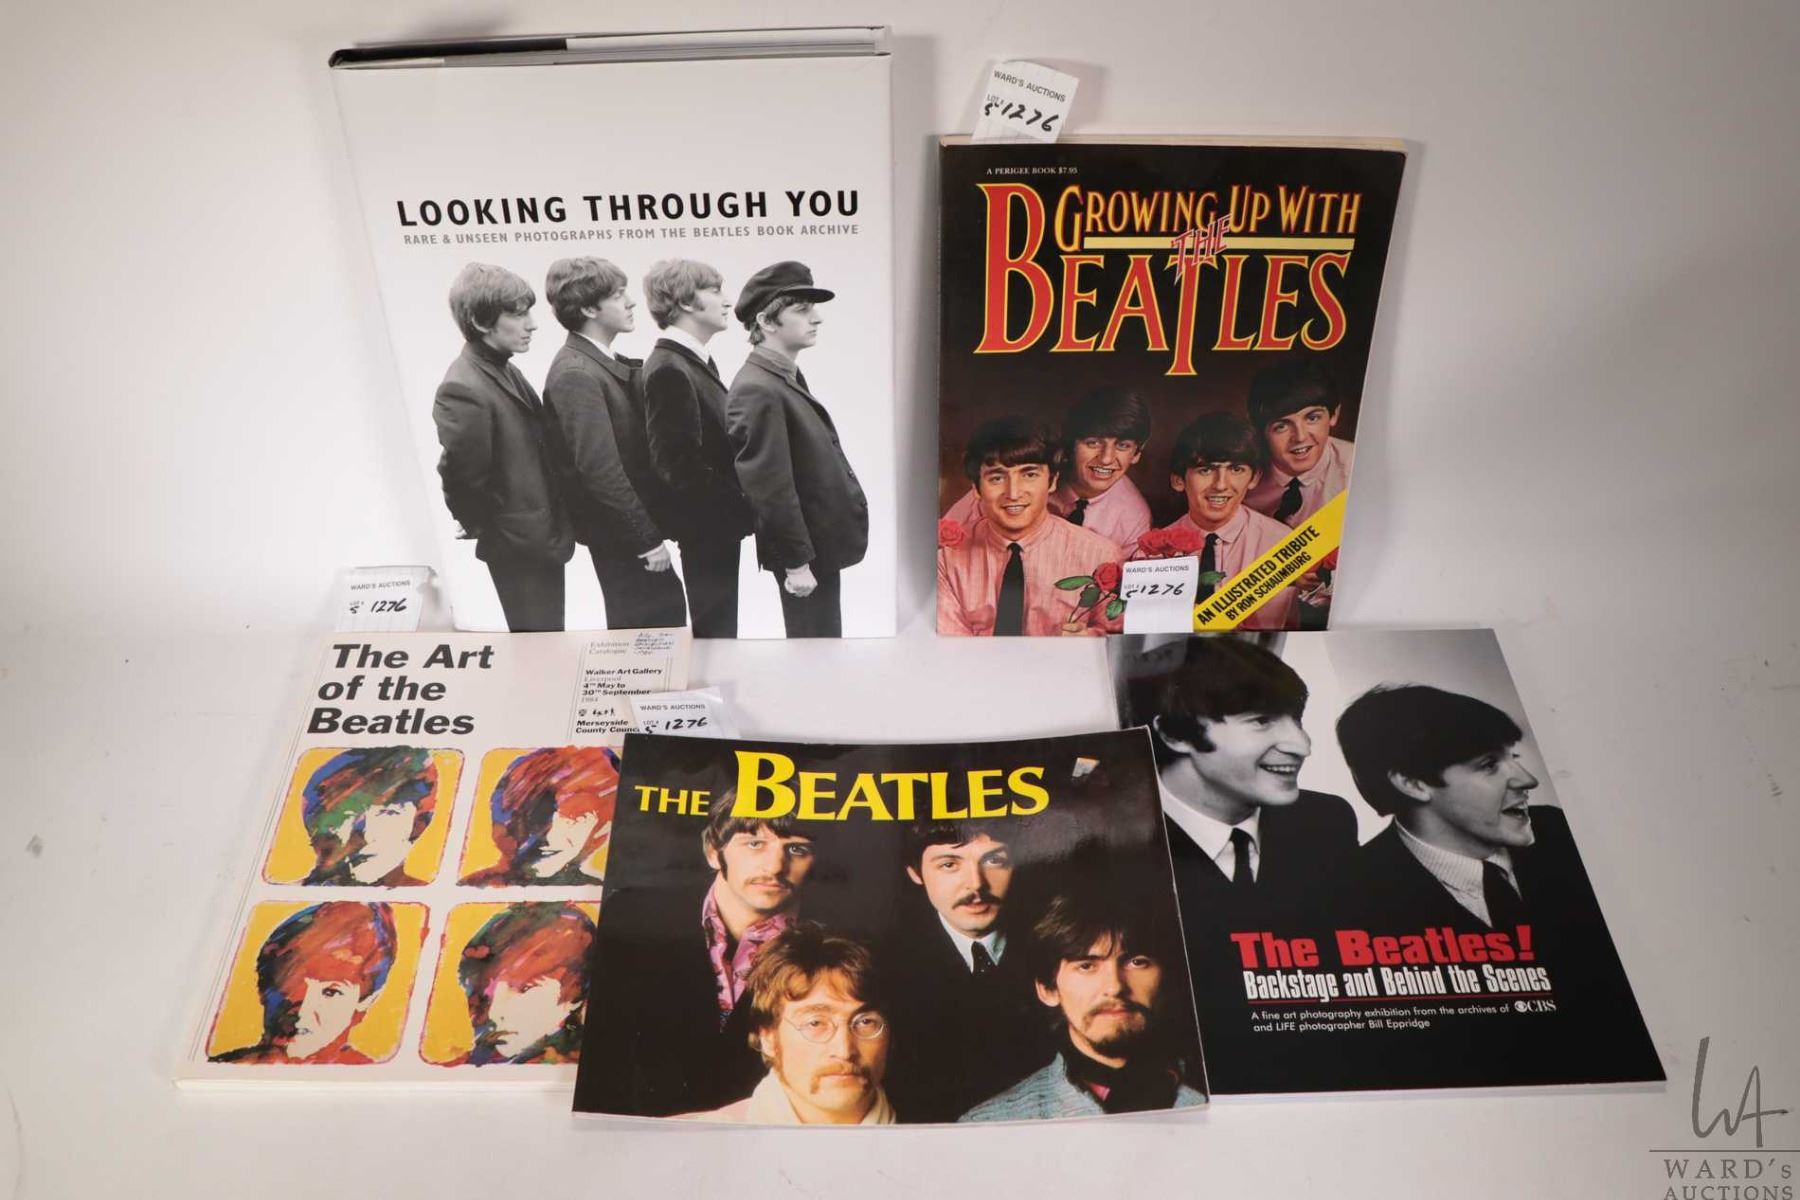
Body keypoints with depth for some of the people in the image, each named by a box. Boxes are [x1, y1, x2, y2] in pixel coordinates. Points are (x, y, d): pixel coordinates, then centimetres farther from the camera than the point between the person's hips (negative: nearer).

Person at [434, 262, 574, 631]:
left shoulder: (505, 370, 6)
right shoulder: (463, 389, -24)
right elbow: (463, 477, -23)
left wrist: (552, 526, 9)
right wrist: (491, 531, -8)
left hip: (542, 537, 9)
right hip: (520, 547, -8)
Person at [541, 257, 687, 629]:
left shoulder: (605, 362, 9)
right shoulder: (575, 374, -20)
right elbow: (600, 468, -23)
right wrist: (647, 538, -20)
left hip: (631, 524, 9)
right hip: (620, 532, -9)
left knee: (666, 612, 16)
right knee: (653, 625, -2)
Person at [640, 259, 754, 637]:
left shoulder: (698, 360, 11)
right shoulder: (669, 369, -20)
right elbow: (680, 465, -24)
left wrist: (739, 503, 5)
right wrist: (740, 507, -17)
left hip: (718, 521, 9)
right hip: (707, 525, -9)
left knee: (720, 627, 18)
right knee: (715, 630, 1)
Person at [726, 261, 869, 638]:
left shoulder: (788, 377, 10)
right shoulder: (757, 391, -23)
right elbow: (771, 488, -24)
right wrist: (797, 561, -20)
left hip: (818, 542, 9)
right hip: (805, 550, -9)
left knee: (821, 643, 19)